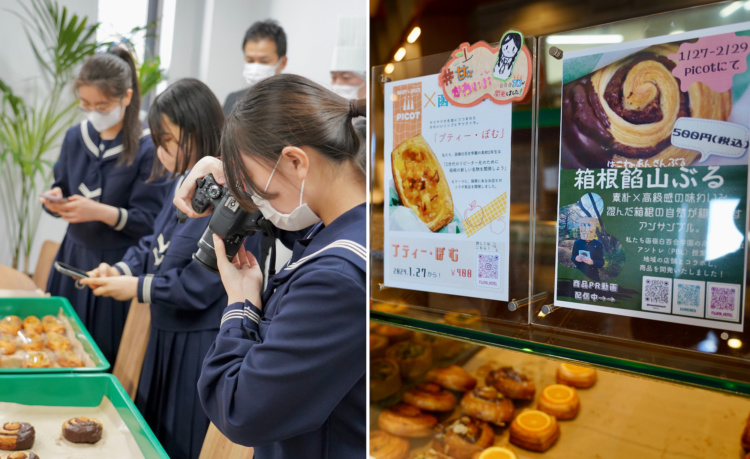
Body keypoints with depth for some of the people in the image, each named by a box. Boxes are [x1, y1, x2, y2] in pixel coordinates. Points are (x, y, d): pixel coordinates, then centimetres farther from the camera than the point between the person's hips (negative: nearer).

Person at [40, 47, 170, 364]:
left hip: (119, 266, -5)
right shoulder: (75, 137, 5)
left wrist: (100, 212, -27)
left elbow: (148, 220, -15)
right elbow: (60, 190, 13)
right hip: (74, 257, 6)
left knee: (109, 358, 3)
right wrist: (55, 200, -9)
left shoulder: (148, 148, -14)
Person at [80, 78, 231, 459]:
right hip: (167, 333, 9)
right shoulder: (186, 186, 5)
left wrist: (136, 287, -15)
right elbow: (152, 245, 15)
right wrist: (119, 270, -2)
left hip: (200, 344, -9)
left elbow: (200, 285, -24)